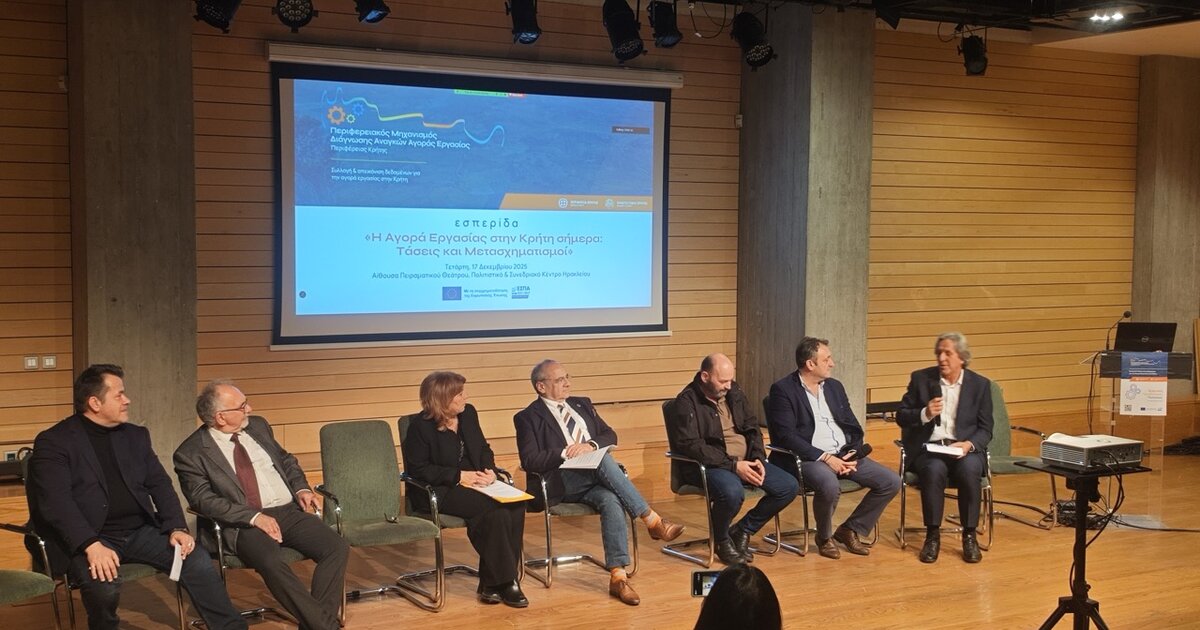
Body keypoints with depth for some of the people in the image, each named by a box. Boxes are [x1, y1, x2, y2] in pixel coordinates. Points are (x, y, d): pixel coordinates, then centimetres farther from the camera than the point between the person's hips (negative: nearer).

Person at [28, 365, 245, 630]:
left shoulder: (135, 435, 13)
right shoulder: (53, 442, -5)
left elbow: (160, 484, 11)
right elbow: (56, 501, -16)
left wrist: (177, 528, -7)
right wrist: (91, 545, -29)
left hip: (140, 531, 5)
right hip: (88, 540, -4)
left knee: (198, 561, -17)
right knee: (104, 585, -34)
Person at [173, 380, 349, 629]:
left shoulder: (258, 426, 15)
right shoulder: (190, 453, -3)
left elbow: (286, 461, 26)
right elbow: (203, 499, -12)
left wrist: (301, 488, 6)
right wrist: (253, 517, -21)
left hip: (290, 511, 6)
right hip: (245, 524, -5)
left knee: (337, 547, -19)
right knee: (271, 562, -37)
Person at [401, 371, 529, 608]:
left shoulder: (468, 413, 10)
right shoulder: (421, 427, -10)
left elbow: (484, 449, 18)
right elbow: (419, 469, -11)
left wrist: (490, 470, -4)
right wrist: (458, 476, -18)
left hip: (474, 483, 7)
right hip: (438, 492, -7)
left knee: (517, 506, -23)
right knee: (495, 510, -31)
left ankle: (492, 583, -16)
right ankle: (503, 581, -17)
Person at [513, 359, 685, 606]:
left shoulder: (582, 404, 22)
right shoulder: (528, 417, 5)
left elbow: (610, 436, 16)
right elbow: (529, 461, -5)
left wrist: (591, 445, -5)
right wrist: (564, 453, -15)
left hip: (594, 476, 5)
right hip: (561, 482, -4)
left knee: (611, 501, -31)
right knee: (604, 460, -33)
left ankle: (618, 576, -34)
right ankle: (653, 521, -29)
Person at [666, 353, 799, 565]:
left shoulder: (733, 392, 10)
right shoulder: (687, 402, -11)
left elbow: (752, 428, 17)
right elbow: (691, 445, -19)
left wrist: (758, 458, -3)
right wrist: (733, 465, -22)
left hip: (745, 460, 7)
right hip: (708, 465, -7)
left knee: (789, 486, -7)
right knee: (732, 492, -38)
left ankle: (743, 531, 10)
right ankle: (722, 540, -5)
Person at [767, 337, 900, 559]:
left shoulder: (834, 387, 16)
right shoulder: (783, 390, -6)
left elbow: (853, 427, 17)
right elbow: (786, 435, -15)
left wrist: (853, 454, -4)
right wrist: (825, 458, -19)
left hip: (844, 455, 7)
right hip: (809, 458, -7)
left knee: (891, 482, -8)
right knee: (830, 486, -37)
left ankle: (849, 530, 9)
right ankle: (824, 537, -6)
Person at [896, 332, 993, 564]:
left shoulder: (980, 385, 6)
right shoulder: (920, 379, 5)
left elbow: (985, 429, 5)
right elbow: (901, 417, 6)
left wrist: (969, 444, -16)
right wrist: (925, 414, -14)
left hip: (965, 448, 0)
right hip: (928, 448, 0)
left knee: (969, 470, -33)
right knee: (935, 470, -34)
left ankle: (969, 536, -16)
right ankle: (932, 535, -19)